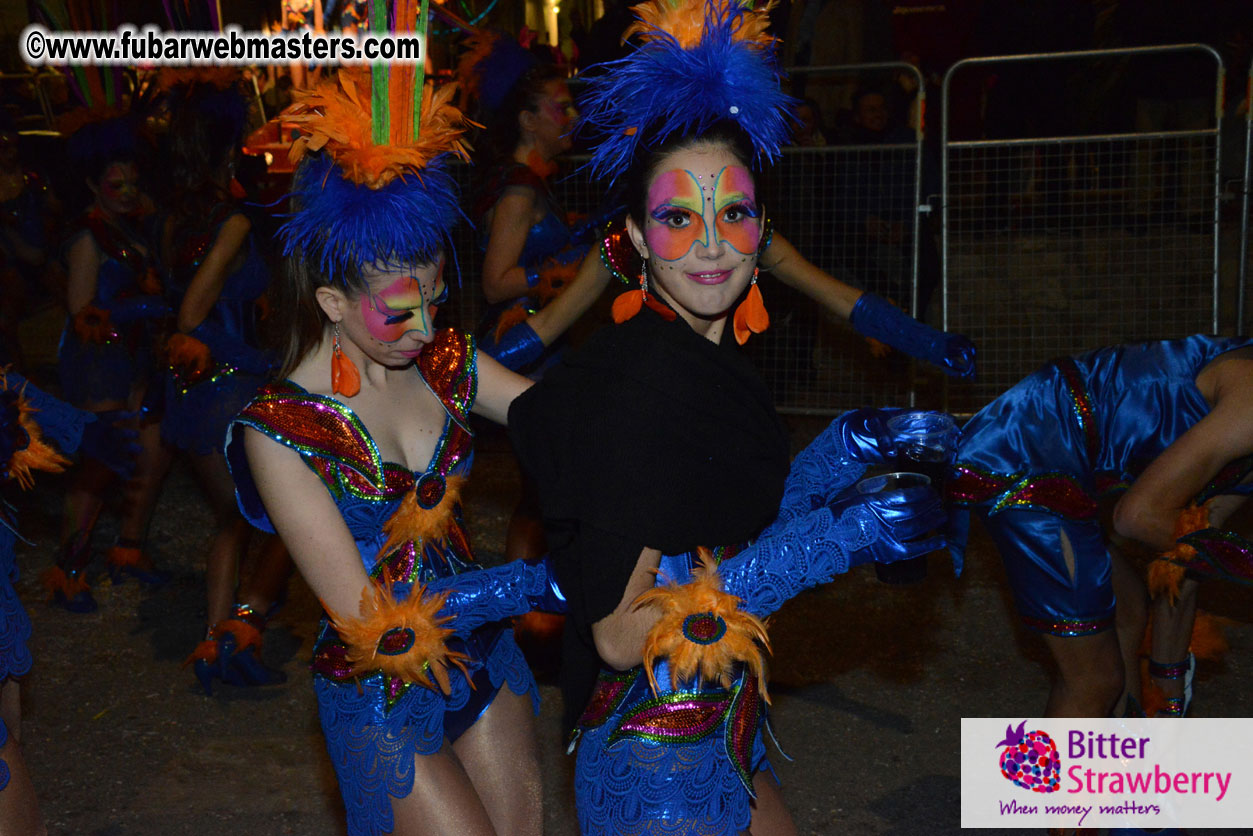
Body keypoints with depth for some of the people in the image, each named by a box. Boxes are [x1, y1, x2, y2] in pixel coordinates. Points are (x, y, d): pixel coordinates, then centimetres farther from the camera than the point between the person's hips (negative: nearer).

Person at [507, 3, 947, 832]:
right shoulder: (642, 376, -23)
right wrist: (841, 537, -22)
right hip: (660, 765, -8)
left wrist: (847, 448, 3)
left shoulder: (707, 358, 3)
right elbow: (621, 631, -24)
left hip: (719, 731, 8)